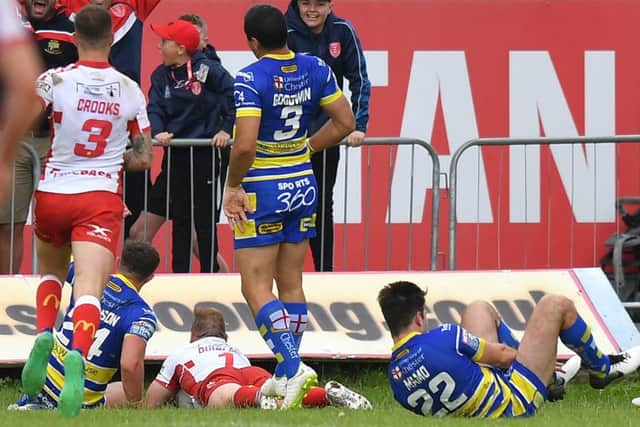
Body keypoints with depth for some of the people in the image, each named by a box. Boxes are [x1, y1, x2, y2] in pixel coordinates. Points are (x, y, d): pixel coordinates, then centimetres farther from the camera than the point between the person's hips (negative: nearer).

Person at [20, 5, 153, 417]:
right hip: (101, 200, -1)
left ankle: (44, 334, 1)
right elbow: (143, 159, 7)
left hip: (53, 194, 1)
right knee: (89, 290, -11)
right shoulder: (130, 90, 2)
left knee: (51, 273, 27)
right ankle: (77, 357, -38)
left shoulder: (54, 81, -6)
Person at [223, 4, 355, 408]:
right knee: (291, 282, 13)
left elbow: (245, 144, -25)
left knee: (256, 287, -3)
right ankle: (287, 375, 18)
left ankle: (293, 367, -18)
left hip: (262, 190, -6)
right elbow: (345, 122, 4)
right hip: (303, 185, 6)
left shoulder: (250, 79, -18)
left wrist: (233, 186, -10)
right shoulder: (315, 69, 0)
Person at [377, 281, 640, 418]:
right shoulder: (443, 338, -33)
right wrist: (507, 352, 7)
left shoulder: (395, 377, -12)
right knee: (556, 306, 4)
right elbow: (505, 355, -19)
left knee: (479, 309, 23)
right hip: (517, 402, -8)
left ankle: (552, 377, 38)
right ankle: (601, 368, 32)